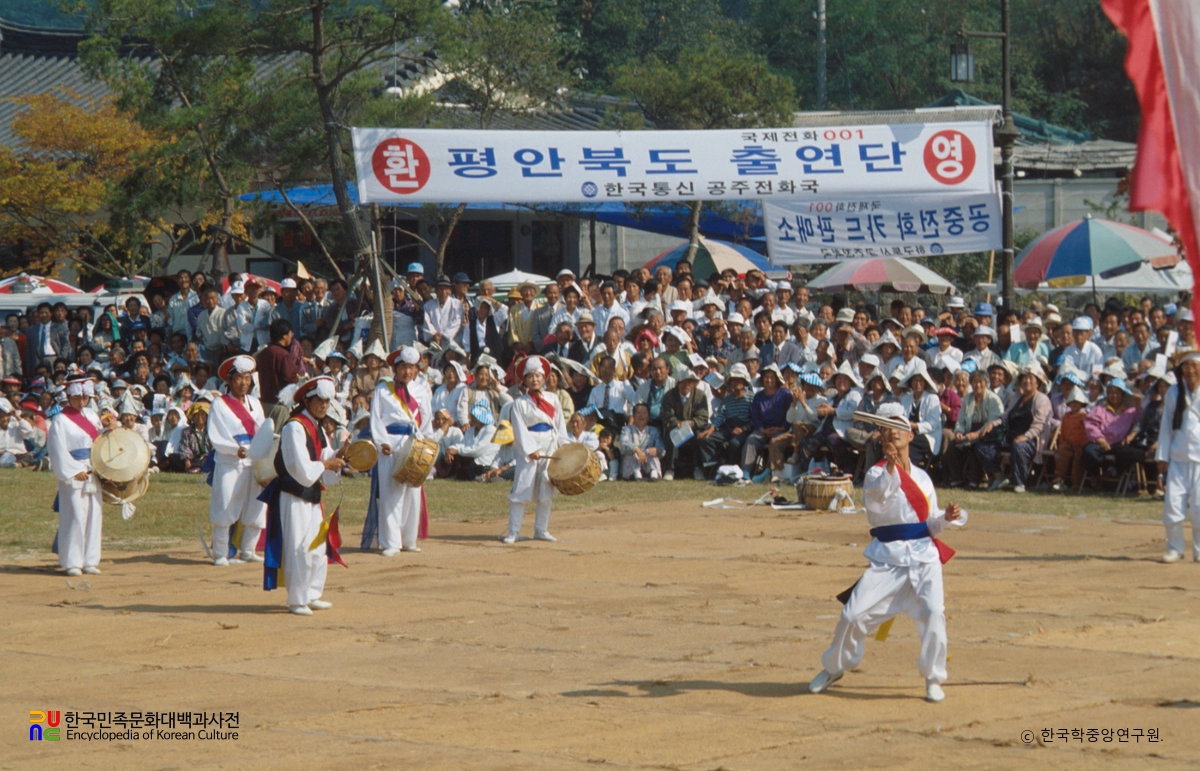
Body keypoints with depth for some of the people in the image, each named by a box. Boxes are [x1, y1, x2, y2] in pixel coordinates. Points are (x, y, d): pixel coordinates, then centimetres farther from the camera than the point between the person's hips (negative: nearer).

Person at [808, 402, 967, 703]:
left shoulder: (922, 478, 13)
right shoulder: (876, 473, 0)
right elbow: (876, 497, -24)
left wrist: (946, 518, -5)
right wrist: (890, 468, -40)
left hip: (924, 557, 2)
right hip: (887, 557, -2)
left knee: (932, 613, -18)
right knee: (854, 614, -5)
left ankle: (933, 678, 1)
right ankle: (833, 668, 21)